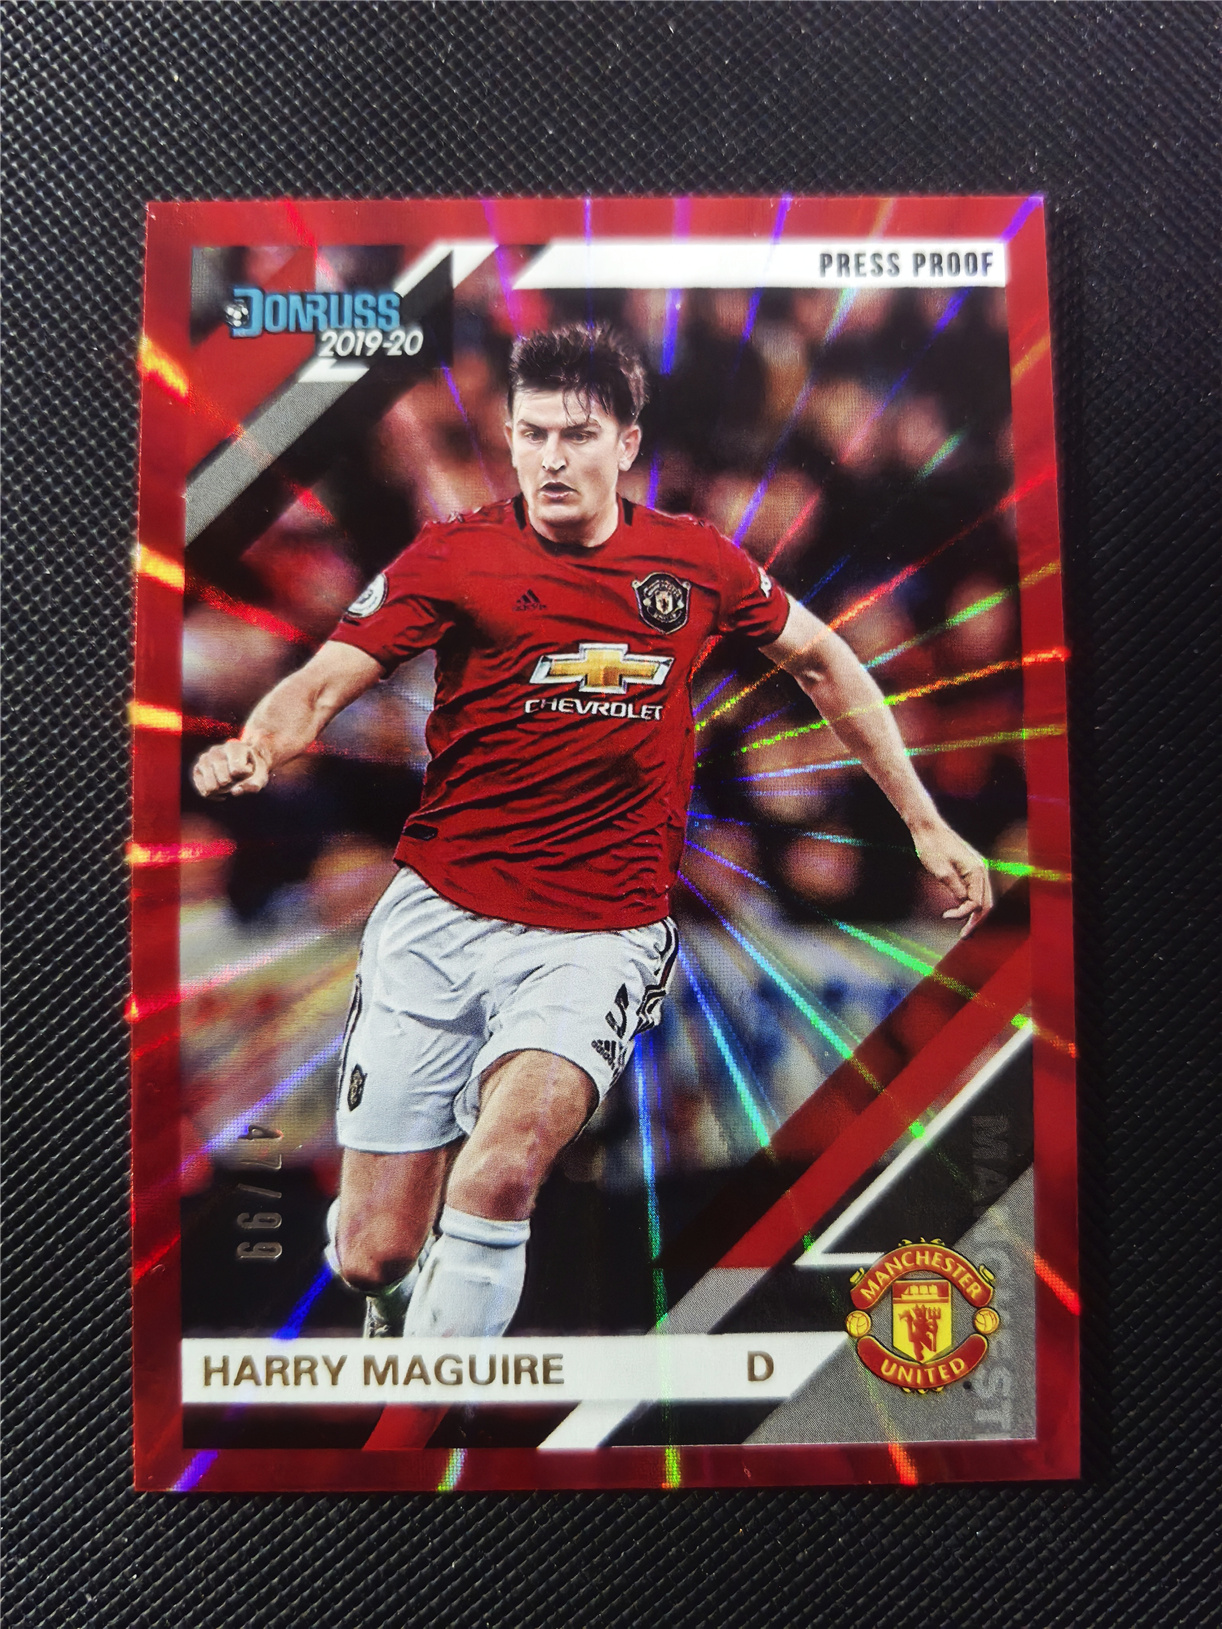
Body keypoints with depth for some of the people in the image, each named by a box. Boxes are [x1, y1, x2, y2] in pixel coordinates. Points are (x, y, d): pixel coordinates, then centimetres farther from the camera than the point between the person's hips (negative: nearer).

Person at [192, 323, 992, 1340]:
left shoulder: (695, 560, 5)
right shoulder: (453, 555, 0)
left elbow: (821, 661, 17)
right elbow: (322, 685, -4)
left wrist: (927, 823, 17)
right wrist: (252, 748, -28)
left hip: (601, 932, 0)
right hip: (438, 913, 1)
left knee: (505, 1161, -28)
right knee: (373, 1253, 5)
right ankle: (399, 1307, 41)